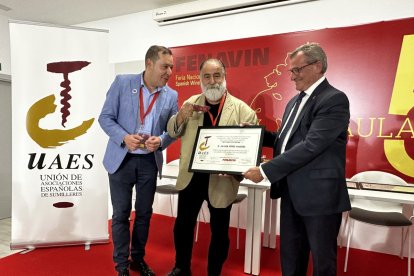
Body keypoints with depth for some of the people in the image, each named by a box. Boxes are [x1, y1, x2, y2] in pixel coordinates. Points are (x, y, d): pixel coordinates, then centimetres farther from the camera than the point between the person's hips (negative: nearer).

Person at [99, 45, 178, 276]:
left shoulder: (171, 96, 0)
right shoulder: (122, 83, -5)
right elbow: (106, 117, -5)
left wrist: (160, 141, -18)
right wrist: (124, 137, -21)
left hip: (150, 161, 3)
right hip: (122, 159, -2)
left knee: (144, 212, 13)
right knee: (121, 214, 7)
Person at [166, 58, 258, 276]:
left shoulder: (241, 109, -7)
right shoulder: (191, 103, 4)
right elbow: (173, 132, 9)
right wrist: (181, 116, -13)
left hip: (221, 180, -3)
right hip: (191, 176, 3)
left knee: (219, 231, 14)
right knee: (183, 225, 18)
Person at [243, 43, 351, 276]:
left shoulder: (334, 99, -13)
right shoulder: (295, 101, 14)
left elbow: (311, 146, -23)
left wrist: (265, 170, -22)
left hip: (319, 195, -8)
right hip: (291, 193, 8)